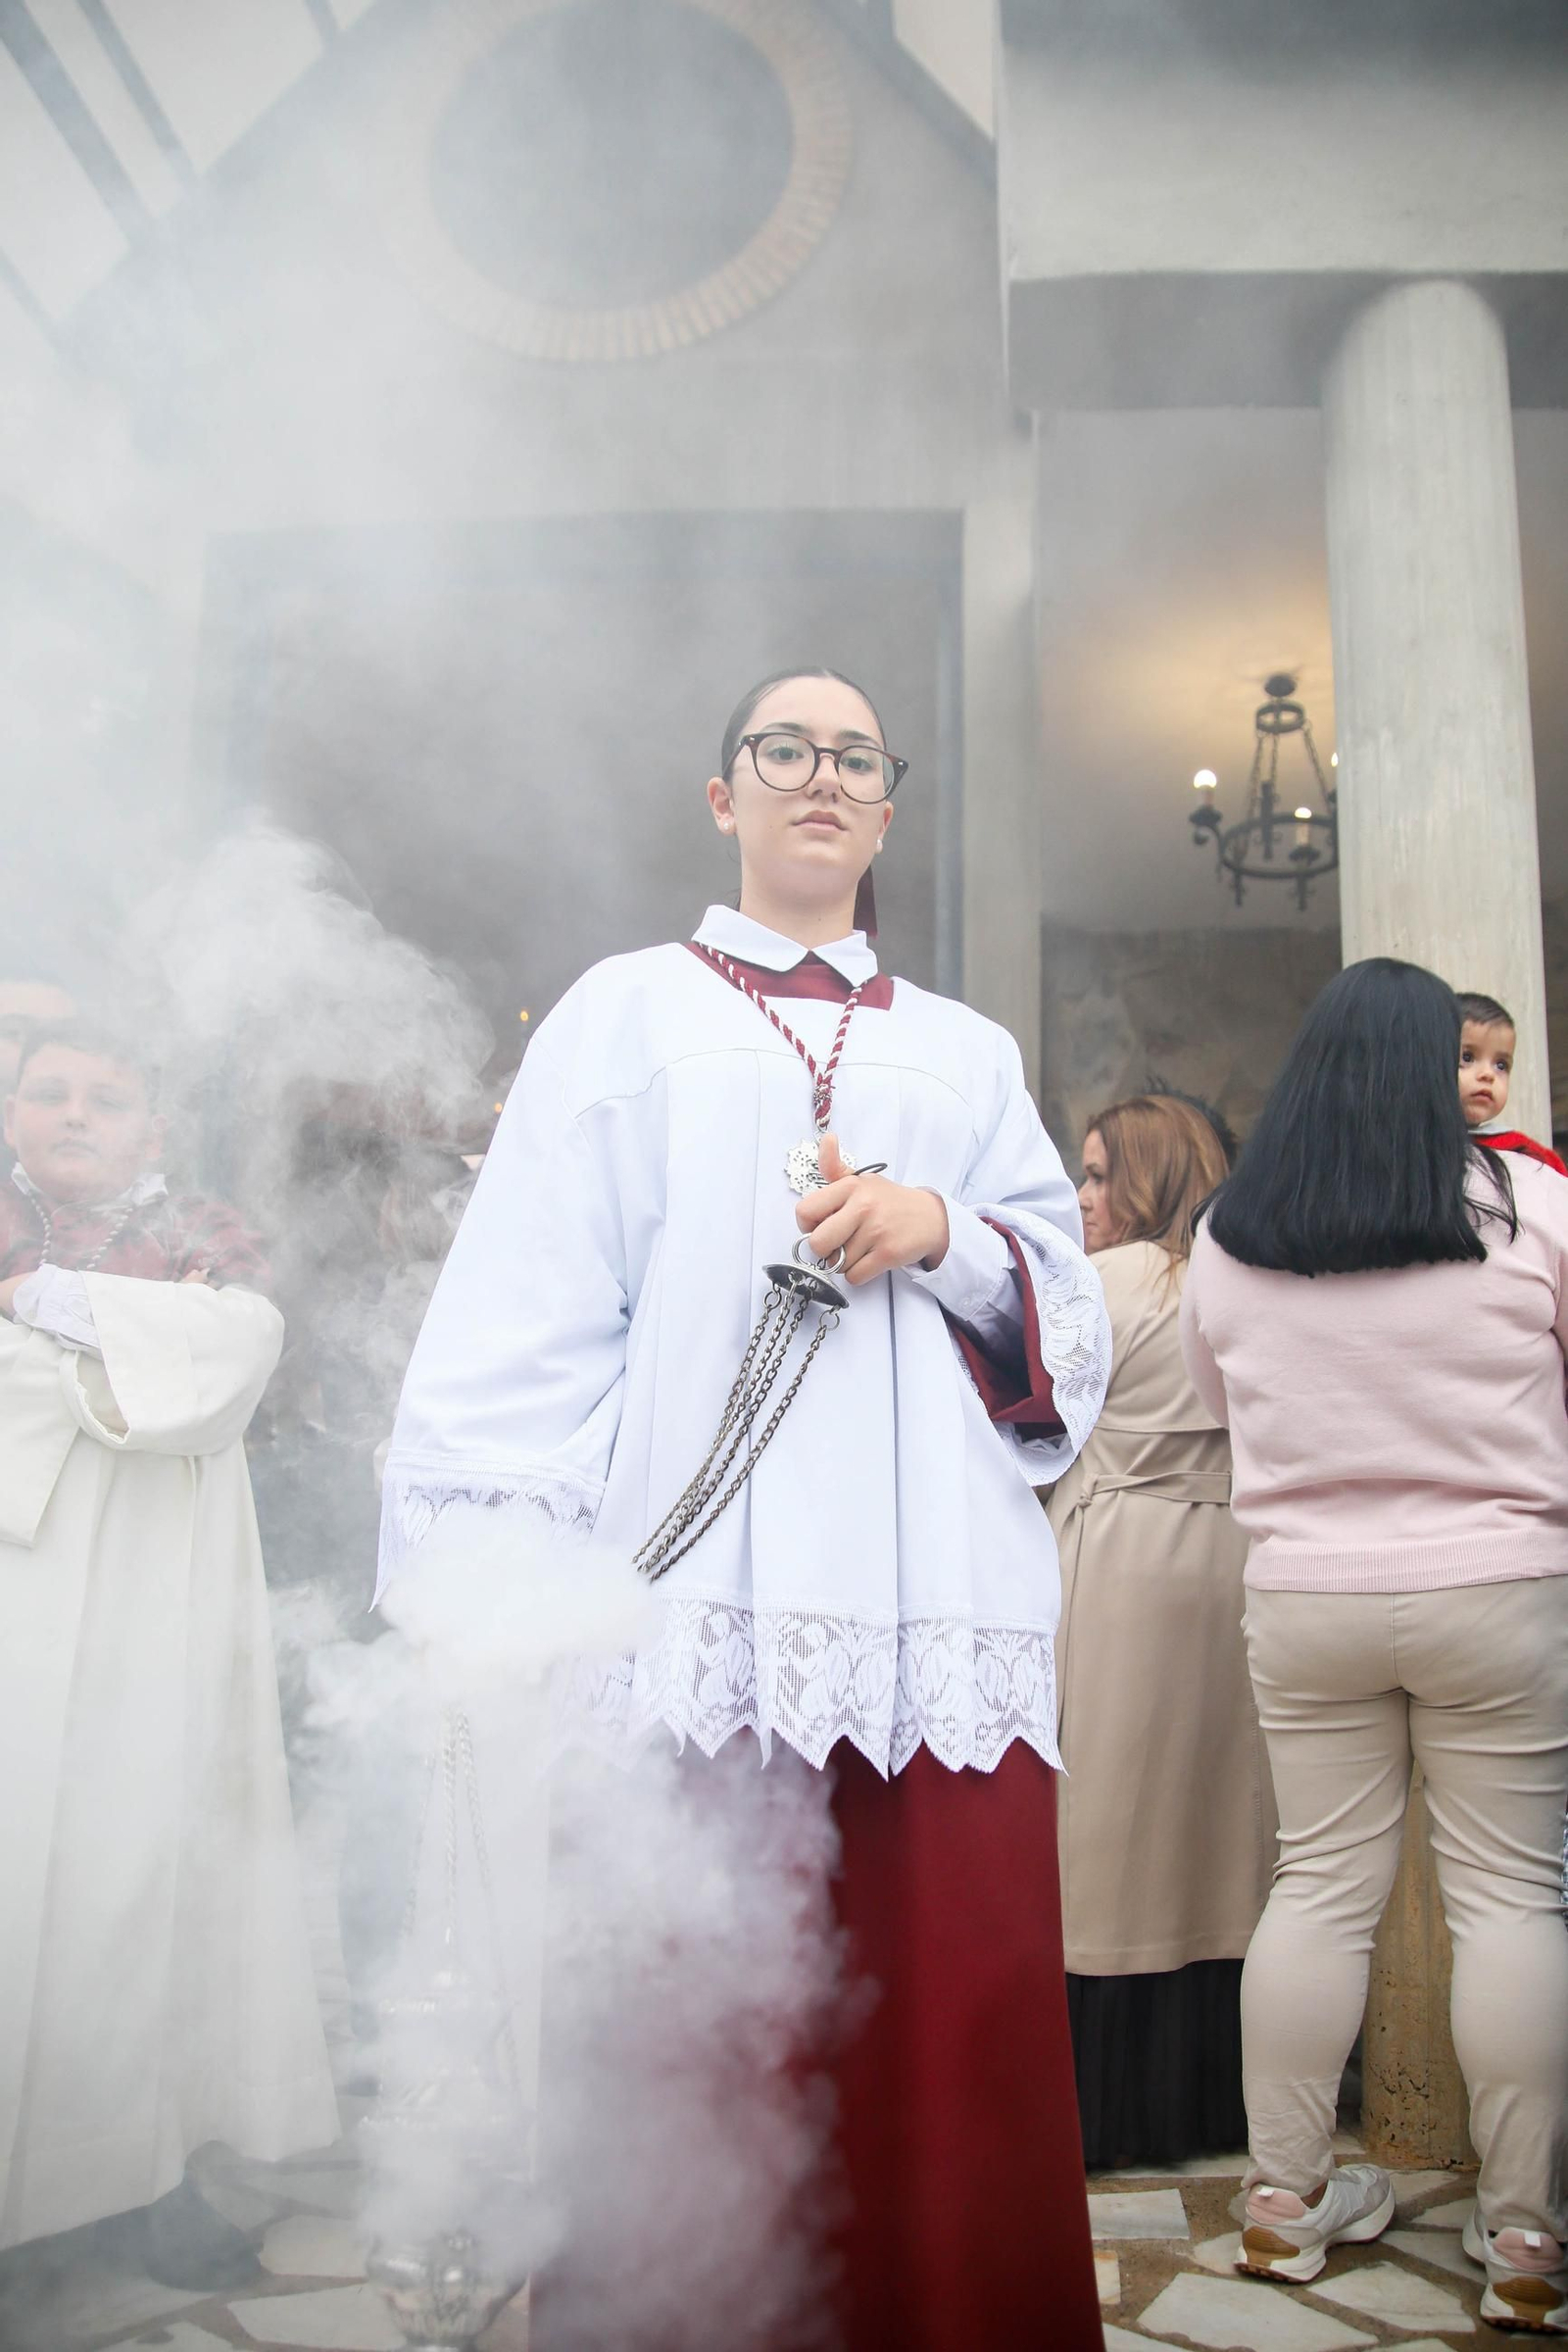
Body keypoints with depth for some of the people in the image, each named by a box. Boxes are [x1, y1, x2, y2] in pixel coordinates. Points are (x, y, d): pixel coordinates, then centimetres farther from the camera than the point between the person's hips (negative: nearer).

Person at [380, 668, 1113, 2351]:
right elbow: (520, 1322, 2)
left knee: (949, 2061, 2)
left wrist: (947, 1233, -6)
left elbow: (1077, 1331, 15)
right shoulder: (626, 1014, 13)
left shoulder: (969, 1055, 21)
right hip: (696, 1626, -2)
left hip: (942, 1635, 3)